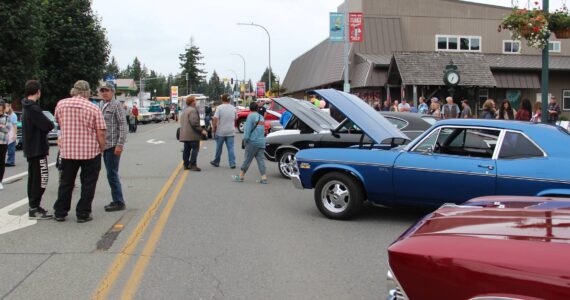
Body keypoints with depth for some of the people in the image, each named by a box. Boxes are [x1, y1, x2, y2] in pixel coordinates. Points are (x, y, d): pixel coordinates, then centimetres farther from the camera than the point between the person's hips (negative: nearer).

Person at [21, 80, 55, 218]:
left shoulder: (27, 107, 13)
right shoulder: (33, 108, -19)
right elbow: (48, 126, -21)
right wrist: (51, 123, -1)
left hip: (31, 148, 10)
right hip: (37, 148, -10)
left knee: (34, 178, 15)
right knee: (41, 178, -7)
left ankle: (33, 206, 21)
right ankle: (34, 209, -6)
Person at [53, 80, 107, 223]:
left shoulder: (61, 104, 0)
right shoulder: (93, 108, -10)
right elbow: (100, 133, -11)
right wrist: (101, 149, 1)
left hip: (67, 151, 3)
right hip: (90, 152, -3)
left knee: (66, 183, 15)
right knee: (88, 184, 8)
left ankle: (60, 213, 21)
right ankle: (83, 214, 10)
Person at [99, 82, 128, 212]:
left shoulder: (116, 105, -8)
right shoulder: (104, 106, 17)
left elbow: (123, 126, -14)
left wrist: (120, 145, -19)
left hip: (113, 146, -9)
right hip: (105, 146, 9)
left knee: (112, 174, -7)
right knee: (111, 174, 12)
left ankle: (119, 202, 1)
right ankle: (116, 201, 20)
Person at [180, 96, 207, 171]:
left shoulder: (184, 111, 18)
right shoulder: (193, 110, -15)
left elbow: (182, 122, 22)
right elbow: (194, 123, -23)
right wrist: (201, 130, -17)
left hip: (185, 134, 10)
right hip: (192, 134, -10)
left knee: (186, 149, 11)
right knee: (195, 149, -6)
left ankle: (186, 165, 14)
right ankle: (192, 165, -11)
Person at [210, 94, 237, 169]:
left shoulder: (219, 108, -9)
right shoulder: (233, 108, 4)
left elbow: (215, 119, -15)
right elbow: (235, 119, 15)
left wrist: (213, 128, -5)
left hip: (220, 132, -2)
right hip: (230, 132, 3)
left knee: (219, 148, 10)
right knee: (231, 148, 2)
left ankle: (216, 162, 24)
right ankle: (232, 163, -4)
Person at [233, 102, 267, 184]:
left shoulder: (251, 116, -6)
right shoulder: (261, 117, 16)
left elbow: (248, 128, -12)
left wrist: (245, 138, -8)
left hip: (253, 141, -6)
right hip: (262, 142, 6)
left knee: (247, 159, 0)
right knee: (261, 159, 4)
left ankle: (241, 176, 9)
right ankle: (264, 177, -2)